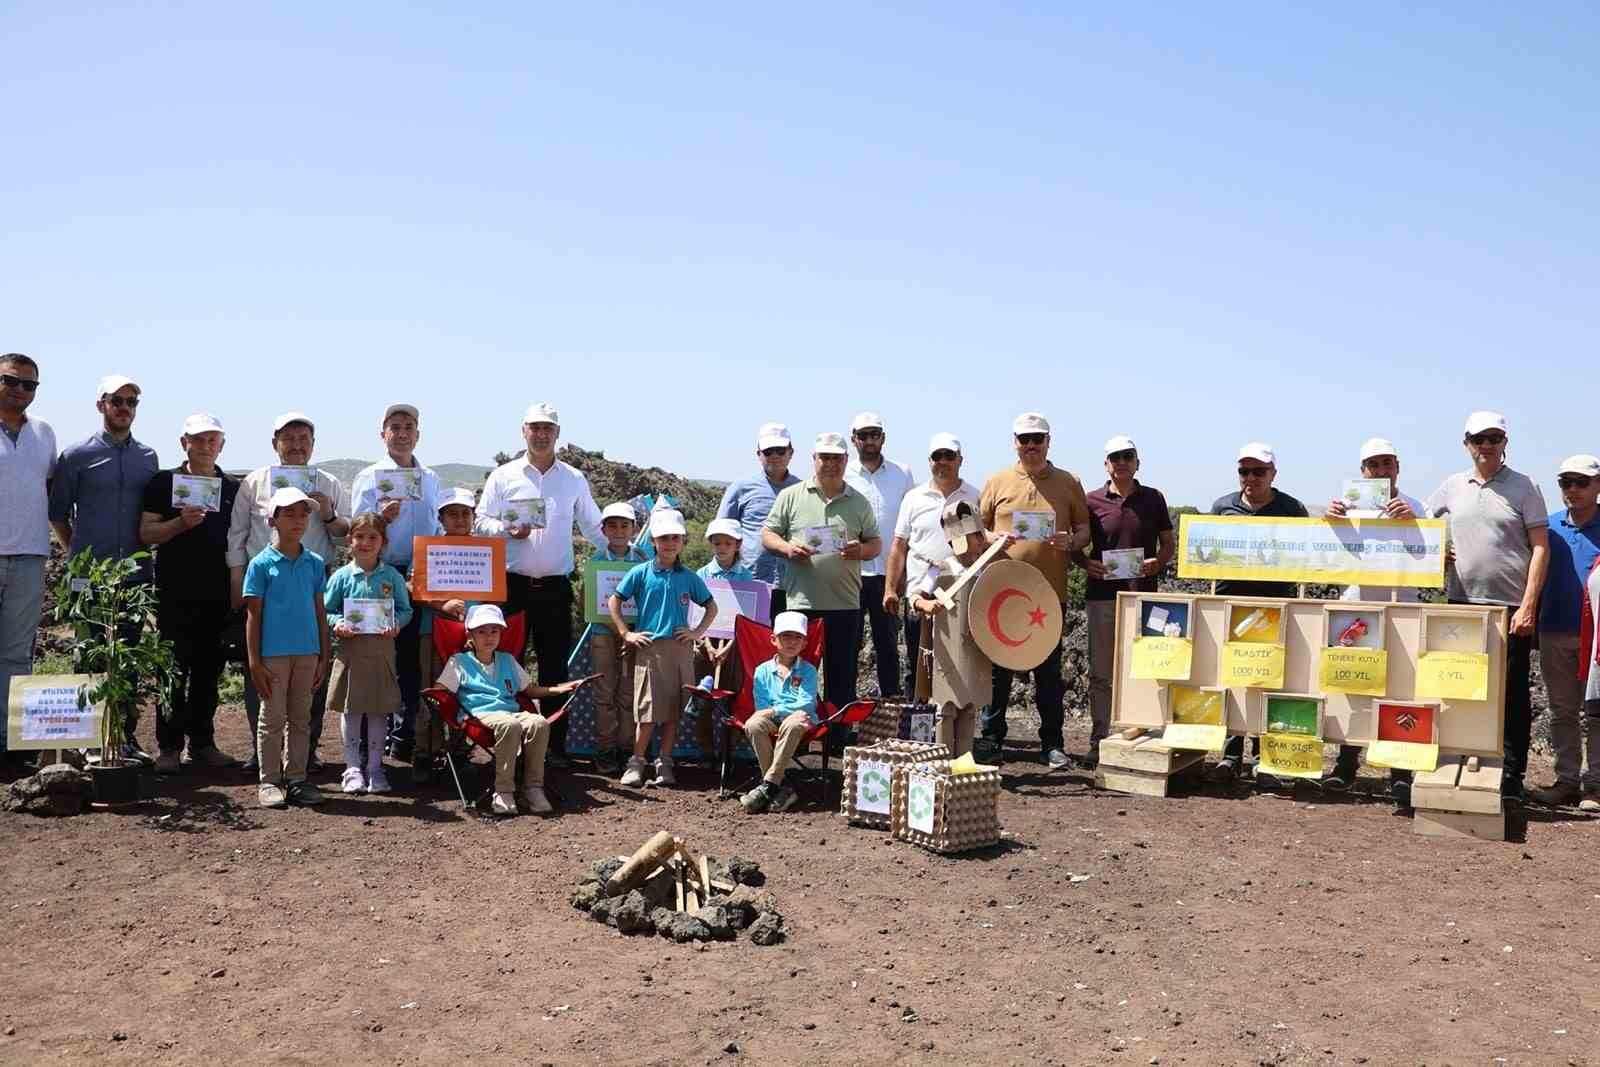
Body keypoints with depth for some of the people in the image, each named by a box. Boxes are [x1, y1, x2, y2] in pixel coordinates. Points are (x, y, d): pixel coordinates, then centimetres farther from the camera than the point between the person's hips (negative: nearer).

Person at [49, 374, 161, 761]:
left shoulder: (148, 457, 10)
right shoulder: (77, 455, -1)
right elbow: (57, 512, 5)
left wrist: (142, 552, 11)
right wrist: (80, 552, 7)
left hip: (136, 573, 3)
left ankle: (126, 736, 14)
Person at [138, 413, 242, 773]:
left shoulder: (233, 488, 12)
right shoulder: (164, 483, 4)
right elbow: (146, 533, -1)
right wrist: (181, 523, -18)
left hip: (217, 594, 3)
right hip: (175, 593, -3)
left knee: (209, 671, 8)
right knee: (174, 671, -2)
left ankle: (202, 743, 17)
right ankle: (169, 747, 5)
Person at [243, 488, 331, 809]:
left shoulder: (315, 563, 7)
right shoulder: (261, 564, -3)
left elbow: (319, 612, 10)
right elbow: (253, 614, -3)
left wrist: (324, 656, 8)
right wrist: (254, 661, -7)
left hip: (307, 652, 4)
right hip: (273, 653, -3)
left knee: (301, 718, 10)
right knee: (273, 718, 3)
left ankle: (296, 778, 18)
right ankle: (269, 781, 13)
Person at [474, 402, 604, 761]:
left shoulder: (574, 479, 10)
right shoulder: (503, 476, 6)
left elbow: (594, 528, 15)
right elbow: (481, 520, 5)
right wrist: (507, 531, -14)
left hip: (555, 586, 1)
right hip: (513, 583, -1)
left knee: (555, 667, 4)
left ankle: (555, 744, 11)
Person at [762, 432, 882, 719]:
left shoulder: (859, 502, 12)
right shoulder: (791, 496, 7)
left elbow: (876, 543, 14)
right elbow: (768, 535, 8)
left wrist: (861, 550, -8)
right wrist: (787, 548, -12)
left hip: (845, 604, 2)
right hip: (800, 602, -2)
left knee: (842, 679, 7)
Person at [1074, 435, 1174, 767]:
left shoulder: (1153, 499, 8)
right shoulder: (1092, 501, 5)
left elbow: (1169, 543, 13)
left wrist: (1157, 563, -7)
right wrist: (1086, 563, -11)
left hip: (1143, 594, 1)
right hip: (1101, 595, 0)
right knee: (1100, 674, 4)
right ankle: (1098, 740, 11)